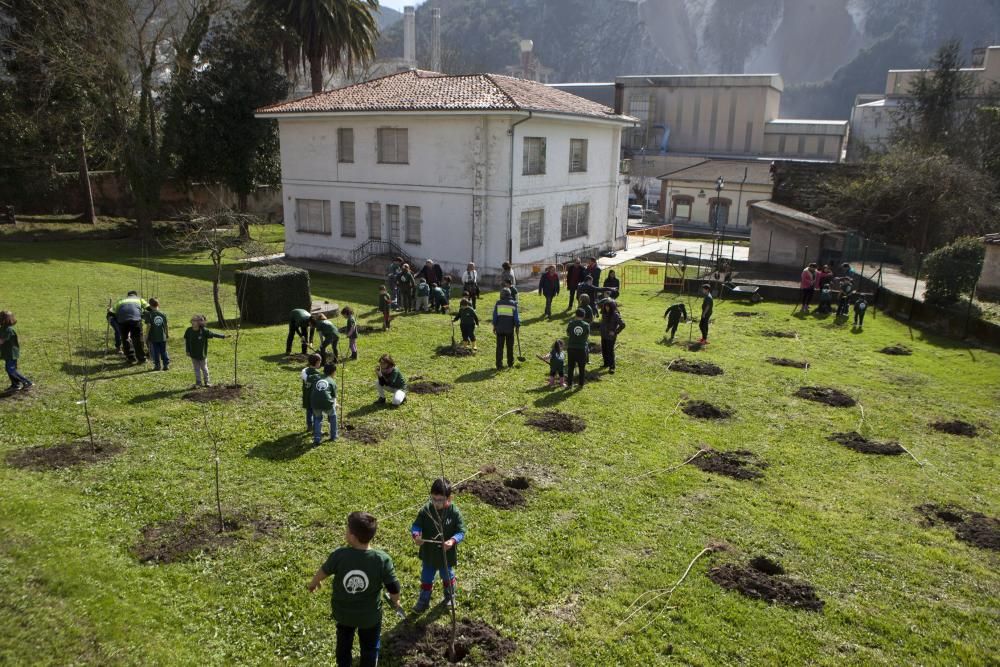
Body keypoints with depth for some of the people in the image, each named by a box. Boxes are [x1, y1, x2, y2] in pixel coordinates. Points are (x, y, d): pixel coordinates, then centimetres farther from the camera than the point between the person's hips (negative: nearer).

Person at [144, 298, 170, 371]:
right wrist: (167, 334, 21)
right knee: (163, 351, 10)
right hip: (162, 337, 3)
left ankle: (157, 365, 8)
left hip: (153, 337, -3)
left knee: (155, 352, 6)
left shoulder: (149, 314, -8)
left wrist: (146, 336, -7)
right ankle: (166, 365, 9)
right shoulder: (163, 314, 2)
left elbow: (148, 325, -13)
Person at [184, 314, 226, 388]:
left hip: (202, 354, -2)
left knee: (204, 368, 12)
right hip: (193, 354, 2)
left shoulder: (204, 331, -17)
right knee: (196, 369, 11)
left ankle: (206, 382, 26)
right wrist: (187, 350, 4)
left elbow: (213, 334, -9)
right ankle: (198, 382, 21)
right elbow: (186, 340, 5)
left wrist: (223, 336, -9)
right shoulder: (189, 330, -9)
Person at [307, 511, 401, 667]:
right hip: (370, 614, -2)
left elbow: (323, 572, -5)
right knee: (369, 648, 23)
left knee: (344, 642, 30)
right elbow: (394, 589, -19)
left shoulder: (339, 555, -26)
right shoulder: (383, 559, -28)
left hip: (342, 611, 2)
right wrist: (395, 601, 6)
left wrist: (313, 583, 18)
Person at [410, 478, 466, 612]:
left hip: (447, 554, -1)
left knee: (448, 577, 25)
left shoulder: (454, 513, -21)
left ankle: (450, 597, 51)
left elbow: (461, 531, -19)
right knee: (426, 579, 20)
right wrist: (415, 535, -33)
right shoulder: (426, 510, -17)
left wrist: (453, 540, -39)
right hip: (428, 554, 1)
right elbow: (416, 525, -11)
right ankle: (423, 601, 42)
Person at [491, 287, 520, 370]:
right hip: (510, 329, 0)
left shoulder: (498, 303, 0)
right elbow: (516, 317, -1)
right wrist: (517, 326, 9)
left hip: (500, 329, 0)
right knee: (510, 347, 14)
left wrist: (494, 326, 12)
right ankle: (510, 364, 22)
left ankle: (499, 365, 0)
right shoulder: (513, 304, -1)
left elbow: (495, 316, 3)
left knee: (499, 347, 3)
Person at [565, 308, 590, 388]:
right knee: (582, 367, 12)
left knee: (571, 367, 13)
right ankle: (581, 384, 18)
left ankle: (570, 384, 18)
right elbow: (587, 336, 4)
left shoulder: (571, 323, -7)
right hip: (582, 348, 0)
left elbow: (568, 334, 5)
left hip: (571, 348, 0)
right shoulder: (586, 325, -7)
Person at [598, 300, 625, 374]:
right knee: (603, 350, 16)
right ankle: (606, 363, 33)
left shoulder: (615, 315, -18)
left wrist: (615, 332, -17)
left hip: (611, 336, -7)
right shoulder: (604, 313, 3)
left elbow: (622, 324, -19)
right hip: (603, 335, 7)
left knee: (610, 351, -4)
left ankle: (612, 367, 2)